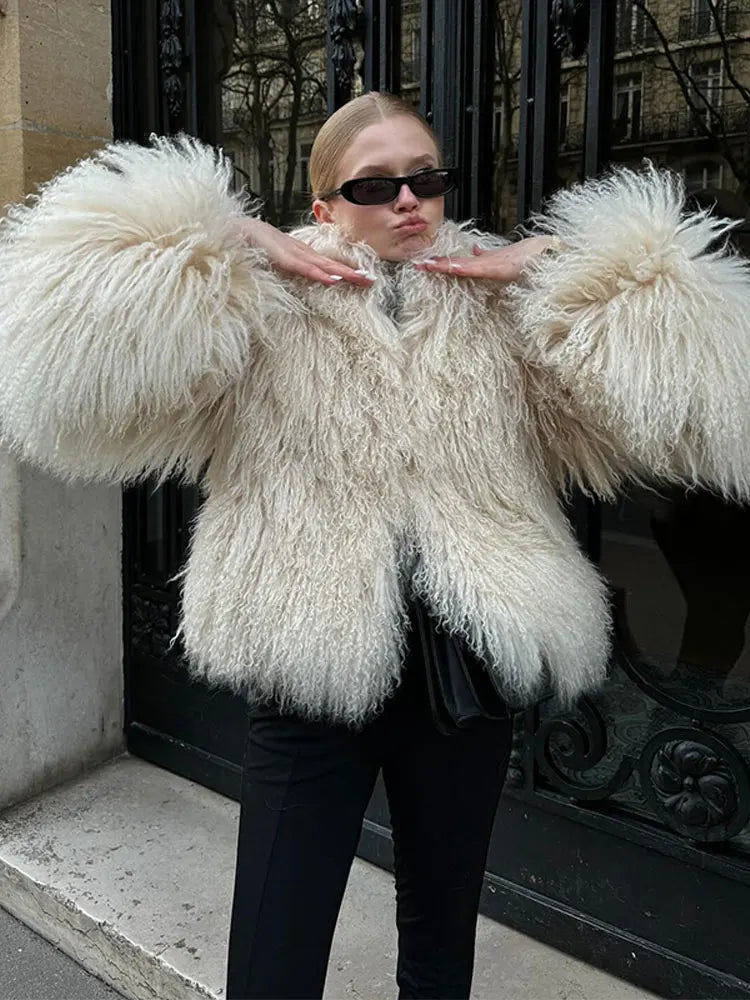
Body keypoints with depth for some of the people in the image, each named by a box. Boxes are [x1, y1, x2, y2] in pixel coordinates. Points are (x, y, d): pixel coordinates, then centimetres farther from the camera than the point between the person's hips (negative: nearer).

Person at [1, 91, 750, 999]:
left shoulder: (509, 316, 4)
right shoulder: (265, 316, -4)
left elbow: (670, 403, -4)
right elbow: (74, 333, -15)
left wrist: (549, 260, -6)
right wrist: (245, 244, -12)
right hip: (309, 674, -2)